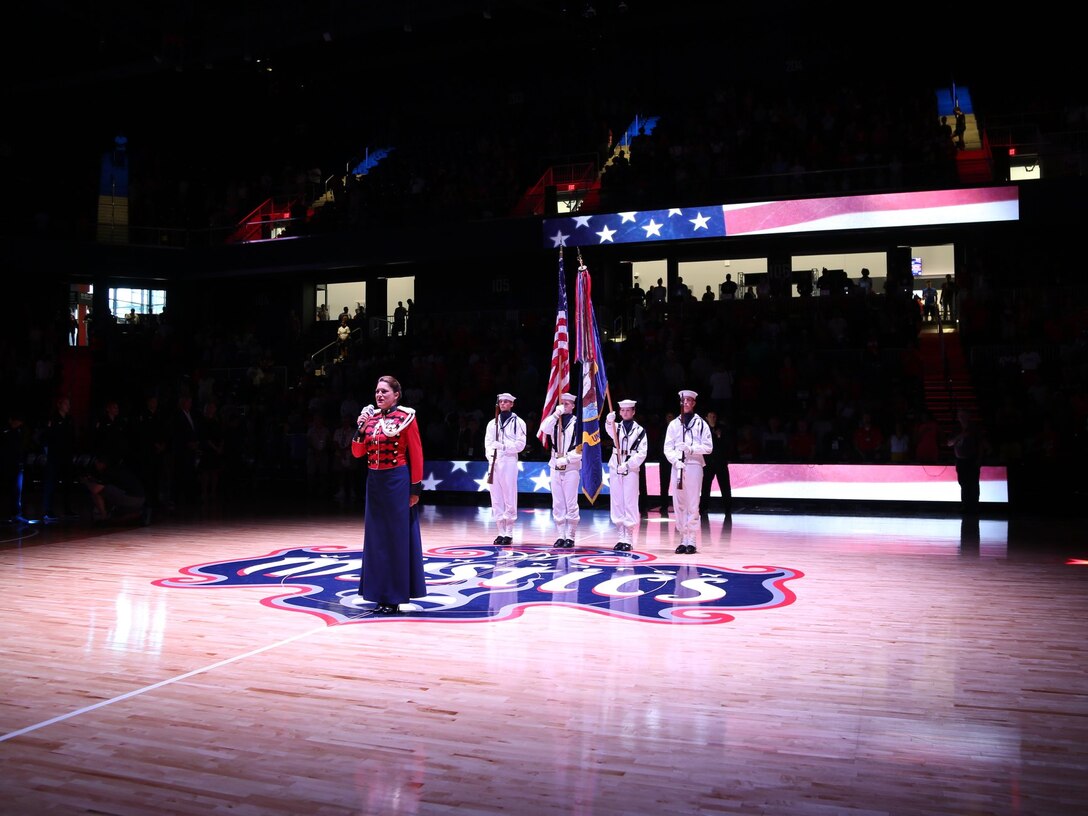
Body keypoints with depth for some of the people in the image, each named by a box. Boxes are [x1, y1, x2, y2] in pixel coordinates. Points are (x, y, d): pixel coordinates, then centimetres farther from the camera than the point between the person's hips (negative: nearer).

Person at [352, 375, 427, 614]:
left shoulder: (406, 417, -7)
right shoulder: (371, 417, 9)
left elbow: (416, 455, -7)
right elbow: (358, 453, 9)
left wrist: (416, 487, -9)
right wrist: (361, 429, -6)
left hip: (397, 481, -6)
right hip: (374, 481, 6)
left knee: (398, 537, 0)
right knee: (377, 537, 9)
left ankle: (395, 596, 10)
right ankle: (381, 594, 19)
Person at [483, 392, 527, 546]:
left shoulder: (518, 422, 3)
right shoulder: (492, 423, 17)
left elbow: (520, 444, -5)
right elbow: (487, 442, 10)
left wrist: (503, 446, -18)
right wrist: (490, 455, -9)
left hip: (509, 462, -5)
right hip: (493, 462, 5)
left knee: (509, 498, -6)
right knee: (496, 498, 5)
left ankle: (509, 534, -1)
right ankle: (500, 532, 11)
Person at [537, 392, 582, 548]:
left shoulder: (578, 423, -1)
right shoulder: (555, 421, 13)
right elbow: (544, 429, -9)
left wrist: (567, 459, -14)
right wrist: (556, 414, -11)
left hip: (571, 468, -5)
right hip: (555, 467, 5)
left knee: (571, 504, -4)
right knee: (557, 504, 7)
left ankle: (570, 536, 2)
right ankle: (561, 535, 14)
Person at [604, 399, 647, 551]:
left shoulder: (640, 430, 5)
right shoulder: (616, 427, 10)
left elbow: (642, 453, -3)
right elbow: (609, 430, -16)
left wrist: (628, 465, -15)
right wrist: (609, 421, -38)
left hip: (631, 470, -3)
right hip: (615, 470, 3)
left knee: (630, 504, -5)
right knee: (617, 504, 4)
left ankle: (628, 539, -1)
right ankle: (621, 537, 12)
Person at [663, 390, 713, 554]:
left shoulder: (701, 423, 6)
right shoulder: (674, 424, 12)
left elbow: (708, 447, 1)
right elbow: (668, 448, 6)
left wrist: (692, 449, -13)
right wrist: (676, 461, -10)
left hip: (694, 465, -3)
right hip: (677, 466, 3)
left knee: (693, 504, -5)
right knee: (678, 504, 3)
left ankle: (691, 540, -1)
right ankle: (683, 539, 10)